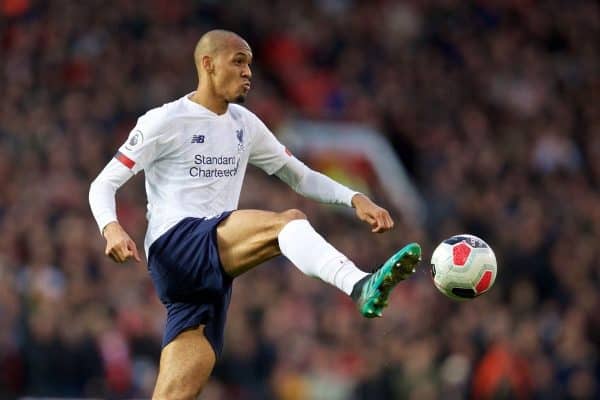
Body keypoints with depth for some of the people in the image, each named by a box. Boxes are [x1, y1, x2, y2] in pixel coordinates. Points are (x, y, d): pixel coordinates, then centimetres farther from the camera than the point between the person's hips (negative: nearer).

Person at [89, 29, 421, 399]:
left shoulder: (244, 124, 19)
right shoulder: (165, 122, 0)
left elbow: (301, 177, 24)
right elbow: (103, 185, -1)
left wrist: (355, 198, 6)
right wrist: (112, 228, -22)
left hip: (213, 272, 7)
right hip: (174, 247, -7)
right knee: (287, 222, -29)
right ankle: (362, 287, -55)